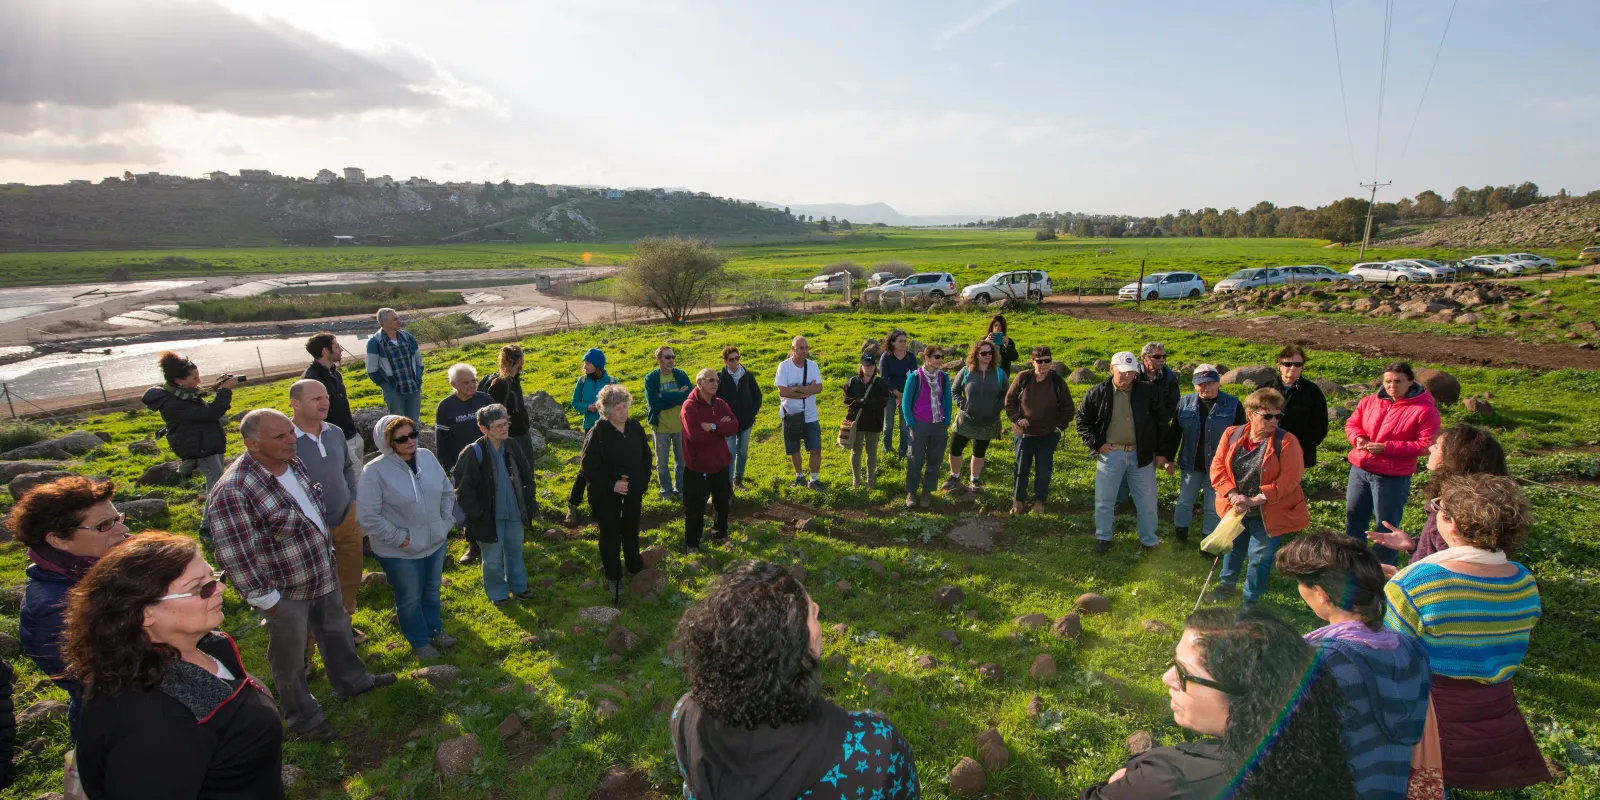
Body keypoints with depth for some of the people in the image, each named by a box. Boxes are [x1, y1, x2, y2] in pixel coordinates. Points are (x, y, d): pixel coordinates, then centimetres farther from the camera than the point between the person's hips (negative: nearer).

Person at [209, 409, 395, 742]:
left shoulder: (294, 465, -5)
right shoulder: (233, 491, -30)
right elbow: (235, 556, -26)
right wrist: (265, 598, -19)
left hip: (324, 574, 7)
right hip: (286, 592, -7)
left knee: (337, 630, 27)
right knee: (291, 658, 15)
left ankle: (351, 680, 50)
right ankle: (303, 718, 36)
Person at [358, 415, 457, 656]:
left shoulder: (427, 457, -5)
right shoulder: (375, 471, -21)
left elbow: (447, 492, 8)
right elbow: (368, 516, -20)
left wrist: (446, 522, 2)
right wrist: (398, 538, -17)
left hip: (435, 543, 5)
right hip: (400, 552, -5)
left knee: (432, 591, 24)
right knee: (410, 598, 15)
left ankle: (435, 630, 46)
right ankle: (419, 642, 36)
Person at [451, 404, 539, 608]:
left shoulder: (511, 448, -3)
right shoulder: (475, 453, -21)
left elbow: (527, 475, 9)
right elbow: (463, 488, -16)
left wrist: (530, 502, 5)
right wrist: (477, 513, -15)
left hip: (514, 512, 5)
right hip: (490, 516, -5)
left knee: (515, 551, 22)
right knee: (493, 558, 12)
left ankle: (518, 586, 41)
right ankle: (497, 593, 33)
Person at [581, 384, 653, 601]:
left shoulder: (635, 427, -5)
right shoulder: (597, 434, -20)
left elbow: (646, 455, 8)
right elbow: (588, 467, -18)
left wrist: (644, 479, -1)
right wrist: (611, 485, -25)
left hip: (633, 492, 5)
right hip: (606, 495, -5)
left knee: (631, 531, 22)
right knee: (610, 535, 11)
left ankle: (636, 568, 42)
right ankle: (613, 578, 26)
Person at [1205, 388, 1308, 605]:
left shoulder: (1286, 441, -15)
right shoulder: (1231, 435, -5)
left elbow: (1291, 477, -20)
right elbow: (1217, 468, -6)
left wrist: (1256, 500, -24)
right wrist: (1233, 496, -20)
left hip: (1268, 513, -3)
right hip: (1235, 509, 4)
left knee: (1260, 558, 8)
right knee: (1233, 549, 23)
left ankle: (1251, 600, 28)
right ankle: (1227, 585, 46)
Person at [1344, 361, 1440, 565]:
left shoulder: (1424, 410, -10)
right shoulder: (1369, 401, 5)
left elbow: (1426, 445, -14)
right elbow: (1352, 424, 14)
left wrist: (1386, 447, -20)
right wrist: (1358, 438, -9)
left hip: (1392, 477, -5)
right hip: (1359, 470, 5)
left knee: (1386, 526, 7)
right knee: (1353, 518, 17)